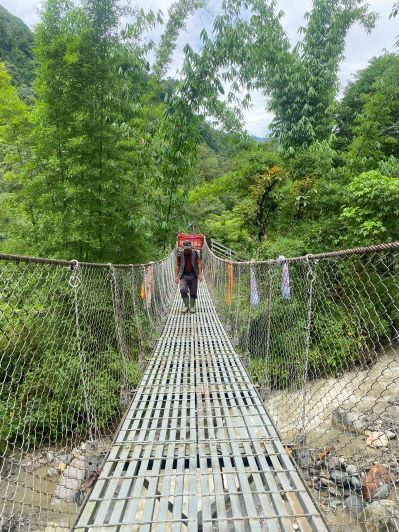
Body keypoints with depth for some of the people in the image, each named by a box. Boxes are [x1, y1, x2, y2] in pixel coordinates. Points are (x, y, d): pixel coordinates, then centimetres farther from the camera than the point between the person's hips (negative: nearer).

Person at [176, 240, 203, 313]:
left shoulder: (195, 253, 1)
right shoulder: (180, 254, 1)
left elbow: (199, 263, 0)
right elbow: (177, 265, 4)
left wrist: (200, 274, -9)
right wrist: (177, 276, -1)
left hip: (193, 275, 0)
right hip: (183, 276, 0)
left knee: (193, 292, 3)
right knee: (183, 290, -17)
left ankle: (192, 307, 19)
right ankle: (186, 306, 0)